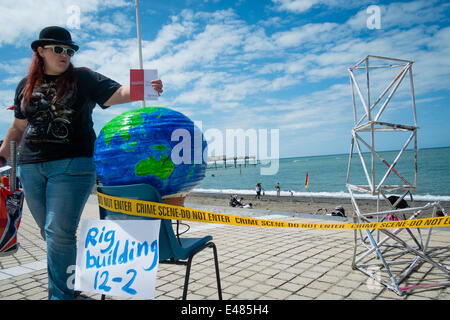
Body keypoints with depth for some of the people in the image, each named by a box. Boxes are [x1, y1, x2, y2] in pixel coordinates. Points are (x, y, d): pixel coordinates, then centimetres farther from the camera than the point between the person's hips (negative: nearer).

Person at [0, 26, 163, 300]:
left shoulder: (83, 78, 3)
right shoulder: (26, 85, 15)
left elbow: (117, 94, -10)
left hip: (73, 164, -5)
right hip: (31, 166, 5)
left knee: (59, 233, -9)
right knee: (49, 232, 14)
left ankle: (61, 294, 5)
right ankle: (72, 280, 36)